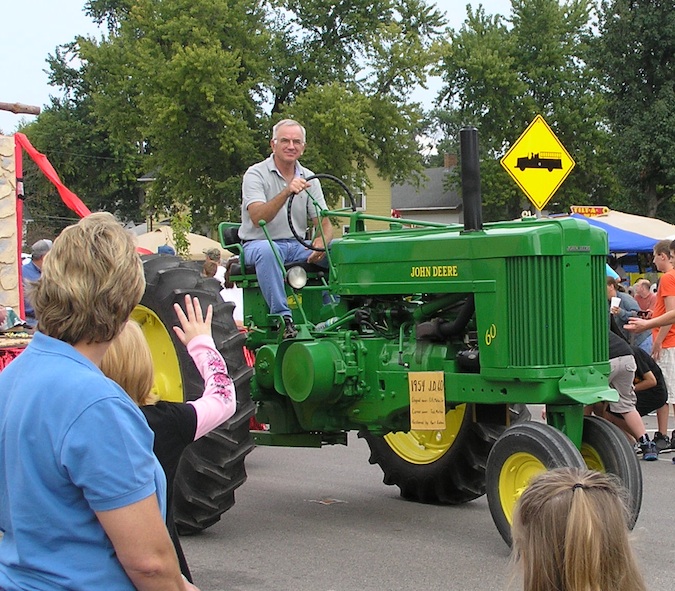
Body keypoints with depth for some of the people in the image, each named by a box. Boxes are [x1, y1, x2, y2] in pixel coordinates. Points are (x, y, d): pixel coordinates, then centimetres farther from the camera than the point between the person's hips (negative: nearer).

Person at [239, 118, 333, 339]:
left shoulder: (309, 179, 9)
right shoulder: (256, 174, -7)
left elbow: (324, 223, 3)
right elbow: (257, 218, -23)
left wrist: (321, 241, -22)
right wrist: (286, 193, -37)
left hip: (298, 246, 5)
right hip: (259, 243, -5)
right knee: (266, 251, -40)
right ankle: (283, 317, -39)